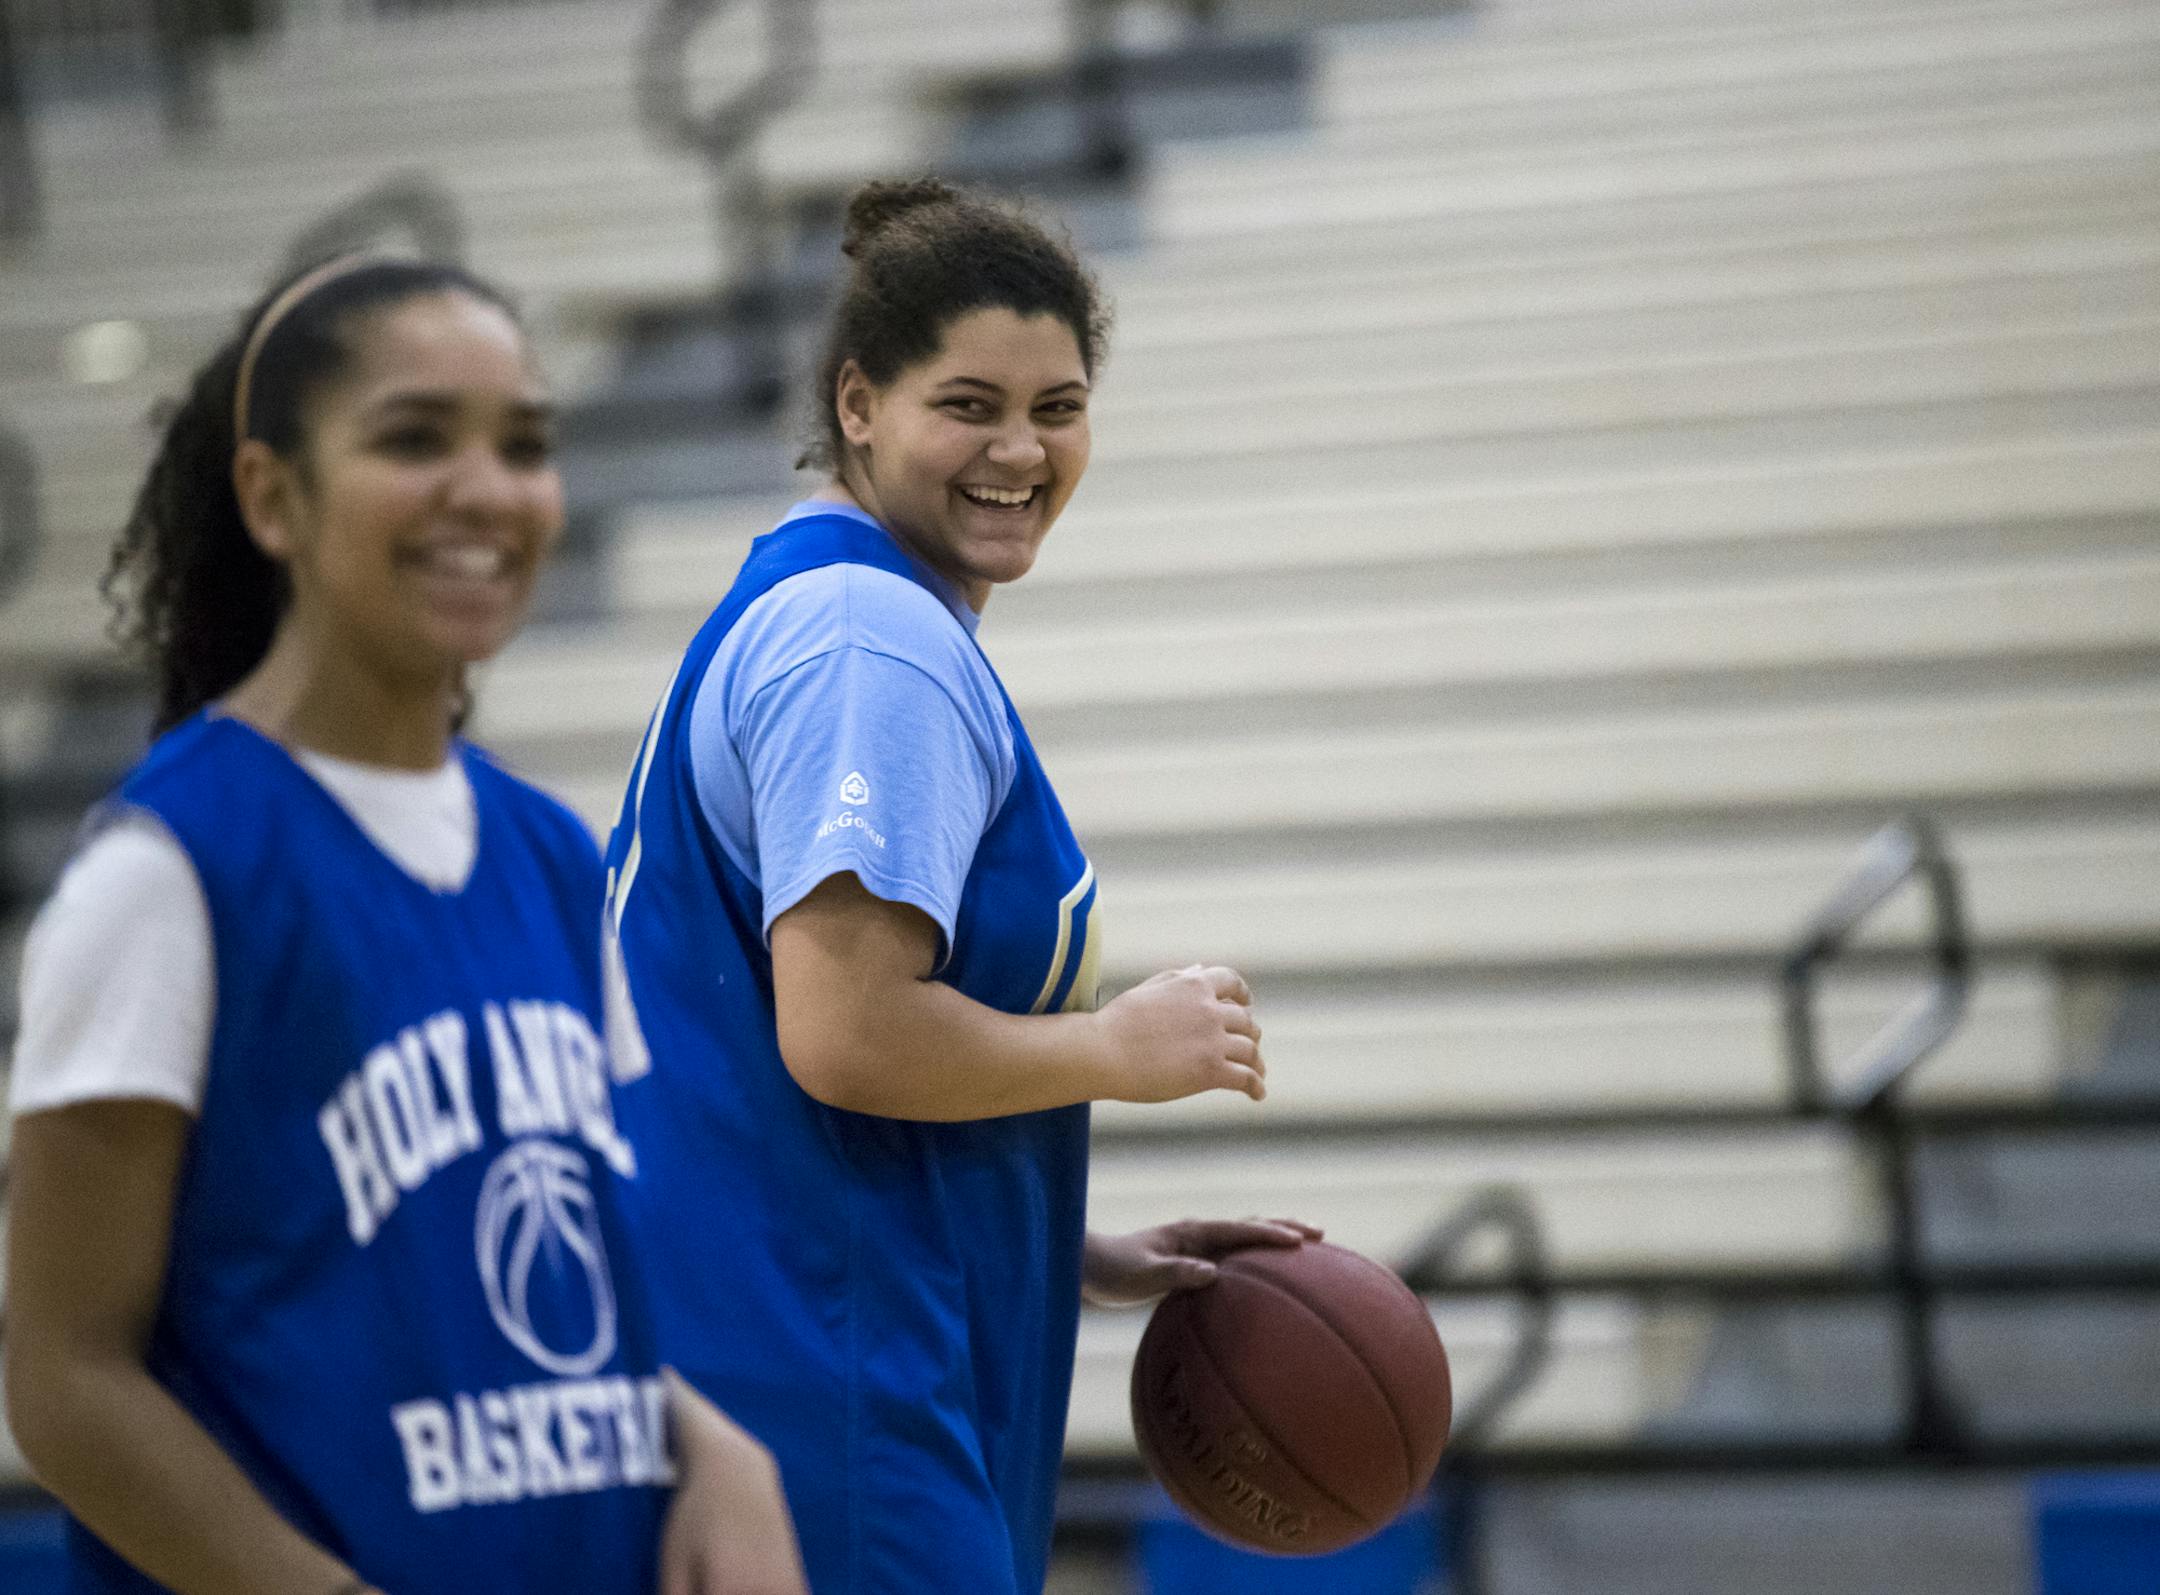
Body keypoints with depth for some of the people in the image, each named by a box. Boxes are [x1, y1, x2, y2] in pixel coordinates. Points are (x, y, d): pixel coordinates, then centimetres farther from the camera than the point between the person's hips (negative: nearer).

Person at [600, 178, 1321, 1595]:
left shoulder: (806, 610, 19)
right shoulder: (876, 643, -13)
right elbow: (844, 1037, -23)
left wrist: (1089, 1259, 17)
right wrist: (1127, 1045, -9)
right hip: (819, 1398, -11)